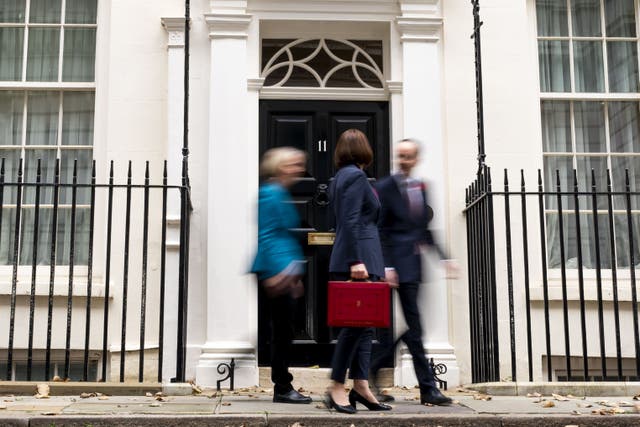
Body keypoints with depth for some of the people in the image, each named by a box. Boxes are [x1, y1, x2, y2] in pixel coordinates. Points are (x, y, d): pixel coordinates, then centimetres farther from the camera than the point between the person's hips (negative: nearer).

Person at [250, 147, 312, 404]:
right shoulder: (270, 194, -11)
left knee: (283, 331, 11)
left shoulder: (281, 194, 19)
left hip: (284, 270, 10)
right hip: (276, 269, -10)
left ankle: (283, 387, 18)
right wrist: (275, 273, -22)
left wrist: (294, 275, 24)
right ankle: (282, 388, 5)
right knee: (282, 330, -4)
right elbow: (266, 236, -17)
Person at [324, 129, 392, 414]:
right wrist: (356, 261, -21)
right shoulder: (356, 176, -9)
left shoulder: (341, 177, 19)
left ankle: (361, 387, 10)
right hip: (360, 257, -10)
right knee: (358, 322, -7)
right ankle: (337, 388, -3)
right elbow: (351, 222, -18)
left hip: (352, 257, 10)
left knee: (364, 323, 9)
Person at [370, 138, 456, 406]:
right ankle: (428, 388, 2)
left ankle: (370, 375, 21)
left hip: (414, 264, 8)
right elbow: (380, 231, -10)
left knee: (404, 325, 10)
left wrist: (442, 257, 11)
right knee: (412, 326, -4)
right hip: (398, 263, -7)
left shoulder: (421, 187, 14)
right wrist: (386, 266, -16)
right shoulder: (385, 188, -6)